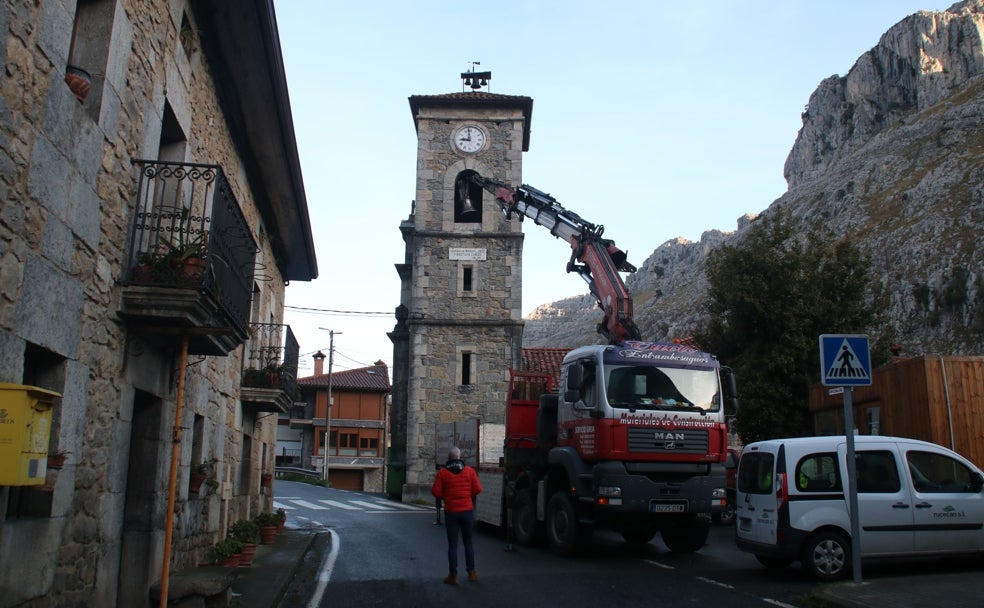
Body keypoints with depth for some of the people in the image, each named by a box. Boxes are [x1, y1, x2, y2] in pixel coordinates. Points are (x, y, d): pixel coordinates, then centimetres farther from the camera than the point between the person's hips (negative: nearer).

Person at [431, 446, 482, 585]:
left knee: (452, 544, 5)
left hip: (451, 512, -1)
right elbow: (478, 489, -4)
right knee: (468, 542, 15)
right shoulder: (470, 471, -2)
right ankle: (471, 572, 17)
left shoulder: (442, 473, -5)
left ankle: (453, 575, 6)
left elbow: (436, 492, -8)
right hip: (467, 510, 1)